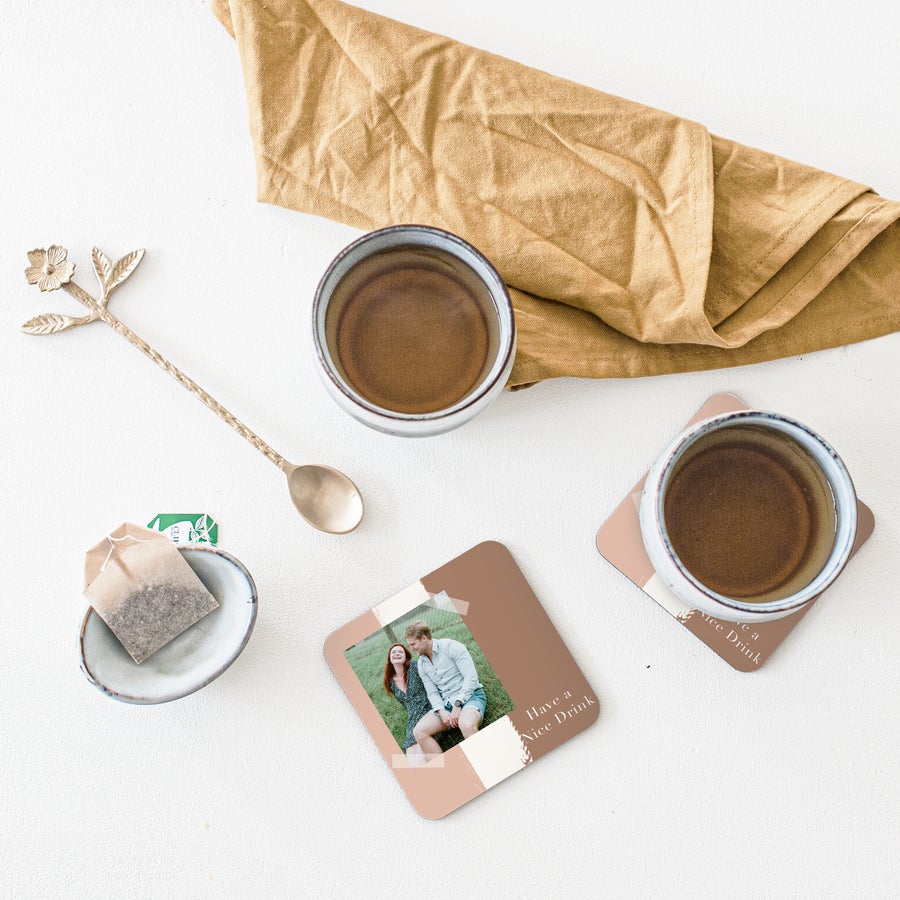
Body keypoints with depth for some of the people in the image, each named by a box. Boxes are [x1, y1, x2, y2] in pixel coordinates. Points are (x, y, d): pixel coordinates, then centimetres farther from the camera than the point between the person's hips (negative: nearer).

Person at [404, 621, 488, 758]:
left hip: (470, 695, -6)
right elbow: (432, 693, 10)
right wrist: (441, 711, -11)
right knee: (419, 731, -19)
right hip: (446, 703, 6)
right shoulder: (421, 664, 13)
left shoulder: (450, 646, -7)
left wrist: (457, 705, -18)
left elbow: (471, 677, -13)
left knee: (466, 725, -40)